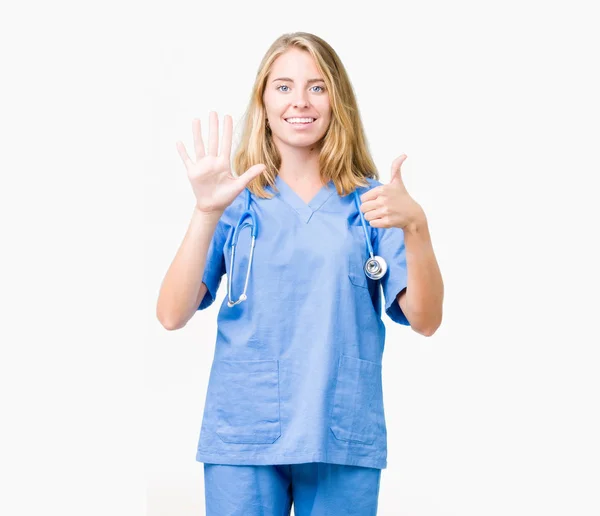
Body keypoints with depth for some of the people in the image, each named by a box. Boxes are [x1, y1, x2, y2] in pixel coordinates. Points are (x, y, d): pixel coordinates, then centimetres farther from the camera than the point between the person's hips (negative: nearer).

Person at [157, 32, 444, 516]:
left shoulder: (370, 203, 4)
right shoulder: (237, 203, 3)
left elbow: (425, 320, -5)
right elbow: (172, 315, -7)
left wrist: (416, 226, -21)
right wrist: (207, 213, -20)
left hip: (344, 441, 0)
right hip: (243, 439, 0)